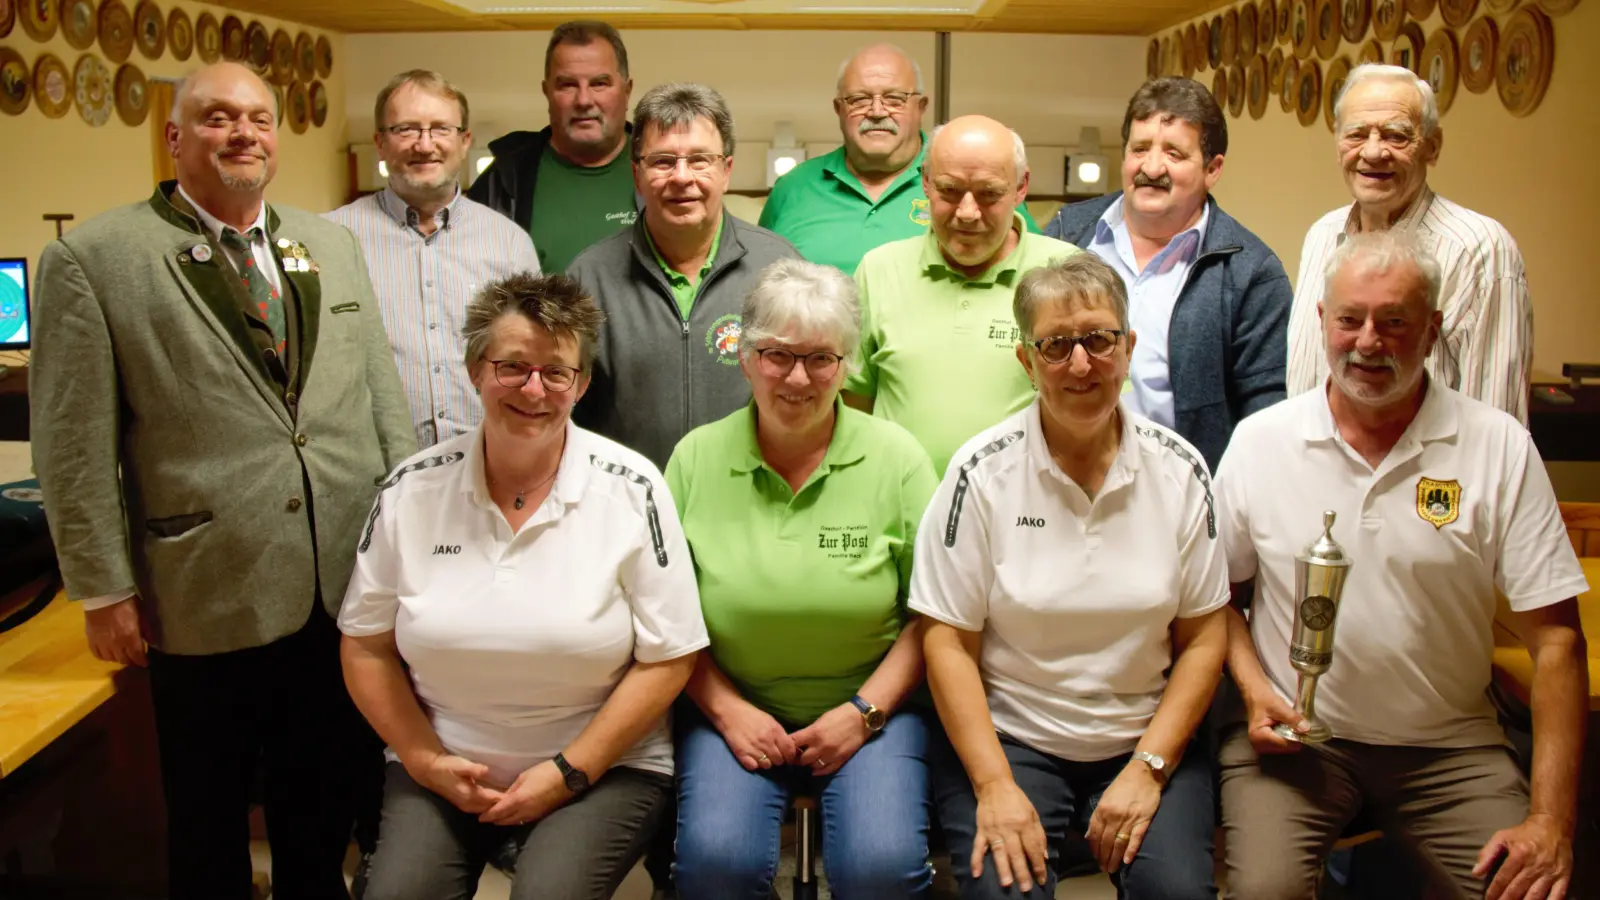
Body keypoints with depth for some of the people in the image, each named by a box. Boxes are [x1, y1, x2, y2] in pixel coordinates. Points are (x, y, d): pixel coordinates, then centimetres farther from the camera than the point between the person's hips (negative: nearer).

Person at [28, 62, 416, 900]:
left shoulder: (333, 244, 10)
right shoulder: (92, 258, -5)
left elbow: (384, 396, 12)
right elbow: (74, 445, -5)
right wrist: (103, 589, -6)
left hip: (345, 586, 4)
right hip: (205, 601, -4)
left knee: (322, 812, 18)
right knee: (209, 830, 14)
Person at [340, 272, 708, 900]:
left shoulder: (631, 489, -8)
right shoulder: (412, 489, 0)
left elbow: (668, 659, -7)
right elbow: (366, 645, 7)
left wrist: (569, 772, -10)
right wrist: (424, 758, -4)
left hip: (604, 766, -2)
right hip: (443, 769, 2)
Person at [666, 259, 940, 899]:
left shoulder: (896, 457, -2)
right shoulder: (697, 457, 1)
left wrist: (865, 711, -9)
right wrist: (726, 708, -7)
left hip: (870, 708, 0)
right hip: (733, 708, 1)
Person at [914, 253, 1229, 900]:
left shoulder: (1180, 469, 0)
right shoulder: (982, 471, -6)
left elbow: (1204, 637, 3)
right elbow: (948, 641, -6)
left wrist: (1148, 768, -6)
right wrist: (995, 786, -14)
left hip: (1145, 741, 2)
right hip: (1006, 737, -1)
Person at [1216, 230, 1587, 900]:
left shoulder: (1500, 448, -4)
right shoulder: (1260, 439, -1)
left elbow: (1554, 639, -5)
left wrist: (1551, 820, -11)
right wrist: (1255, 690, -8)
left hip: (1448, 745, 1)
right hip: (1293, 733, 0)